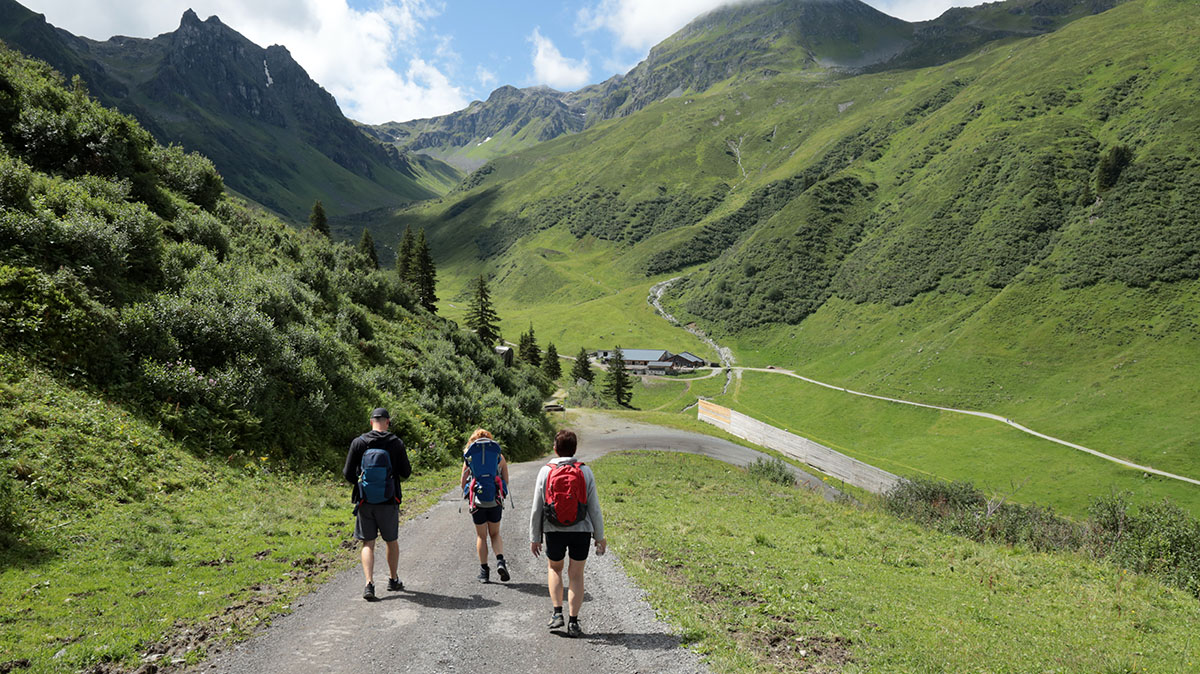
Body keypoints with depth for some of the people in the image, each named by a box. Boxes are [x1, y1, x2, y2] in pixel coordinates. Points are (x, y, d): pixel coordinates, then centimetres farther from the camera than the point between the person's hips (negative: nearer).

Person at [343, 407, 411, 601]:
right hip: (388, 502, 0)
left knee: (368, 544, 7)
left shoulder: (358, 442, -4)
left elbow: (348, 474, -3)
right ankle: (393, 580, 28)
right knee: (392, 541, 16)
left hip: (365, 501, 0)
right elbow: (406, 473, -2)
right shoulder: (396, 443, -6)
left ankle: (369, 584, -7)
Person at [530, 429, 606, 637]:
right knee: (576, 575, 10)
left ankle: (557, 613, 10)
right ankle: (573, 622, 9)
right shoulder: (585, 472, -4)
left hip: (554, 532, 0)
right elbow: (594, 507, -3)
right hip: (581, 530, 0)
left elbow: (537, 509, -2)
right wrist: (600, 536, 6)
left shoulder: (545, 472, -5)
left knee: (554, 569, 22)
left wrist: (534, 537, 7)